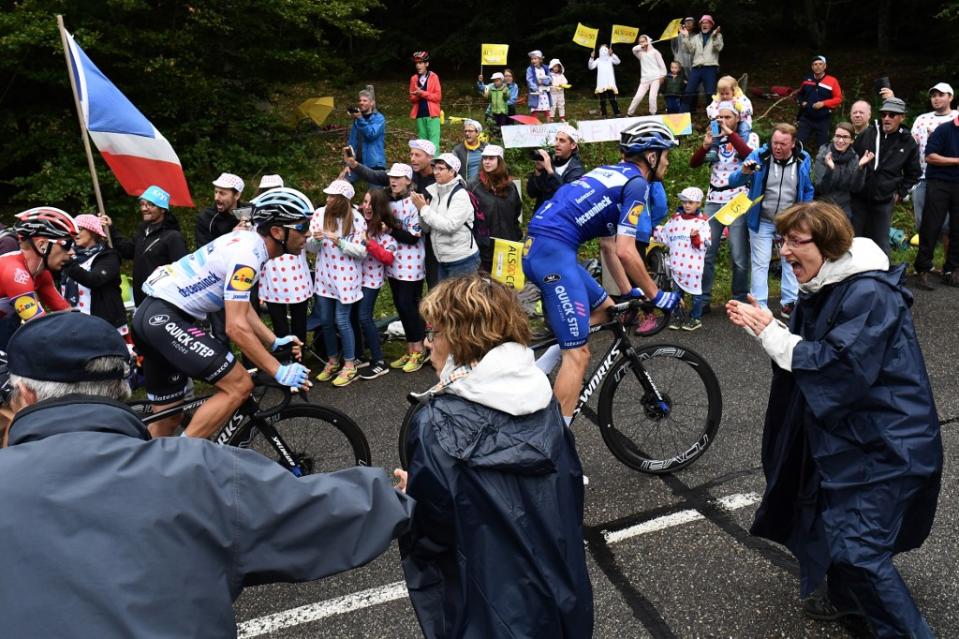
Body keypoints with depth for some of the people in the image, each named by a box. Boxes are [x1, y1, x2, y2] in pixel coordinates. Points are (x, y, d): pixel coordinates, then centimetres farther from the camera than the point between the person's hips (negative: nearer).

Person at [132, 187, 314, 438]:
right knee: (239, 386, -16)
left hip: (154, 314, 10)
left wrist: (275, 341, 10)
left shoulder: (248, 243, 10)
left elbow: (243, 307, 19)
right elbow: (237, 327, -24)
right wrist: (280, 372, -19)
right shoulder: (247, 254, -20)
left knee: (167, 417, 17)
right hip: (166, 318, -10)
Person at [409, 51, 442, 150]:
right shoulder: (414, 78, 10)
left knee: (433, 142, -10)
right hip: (419, 115, 4)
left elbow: (438, 96, -7)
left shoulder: (434, 77, -1)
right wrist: (417, 96, -11)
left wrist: (422, 93, -15)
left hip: (432, 114, -4)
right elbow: (412, 99, 11)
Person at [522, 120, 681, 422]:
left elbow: (610, 245, 26)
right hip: (555, 251, -9)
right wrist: (657, 295, 0)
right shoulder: (637, 183, -3)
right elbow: (625, 251, -11)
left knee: (604, 309, 22)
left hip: (537, 249, 9)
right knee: (578, 354, -5)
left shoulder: (611, 172, 24)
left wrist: (629, 291, 27)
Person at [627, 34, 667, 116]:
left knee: (652, 97, -13)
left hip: (655, 78, -3)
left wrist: (662, 75, -2)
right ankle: (629, 113, 4)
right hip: (645, 79, 3)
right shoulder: (640, 53, 11)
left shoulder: (654, 52, 3)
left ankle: (653, 114, -2)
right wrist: (641, 46, -13)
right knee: (638, 97, -3)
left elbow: (661, 64, 3)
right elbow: (634, 49, -11)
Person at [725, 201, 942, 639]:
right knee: (830, 520, 22)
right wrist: (760, 325, -5)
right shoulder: (823, 288, 8)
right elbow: (805, 349, 11)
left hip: (883, 442, -10)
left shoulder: (869, 294, -23)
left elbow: (842, 367, -30)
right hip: (842, 432, 10)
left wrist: (771, 333, -24)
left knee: (857, 547, -10)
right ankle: (848, 598, 44)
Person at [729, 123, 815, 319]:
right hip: (762, 221, -2)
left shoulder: (803, 160, -5)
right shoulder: (759, 156, -13)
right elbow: (733, 181, -16)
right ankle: (759, 306, 6)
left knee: (791, 262, 11)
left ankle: (789, 303, 23)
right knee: (760, 264, 1)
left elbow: (808, 191, 7)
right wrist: (744, 173, -37)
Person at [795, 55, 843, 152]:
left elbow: (838, 98, -6)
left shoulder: (832, 81, -7)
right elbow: (799, 94, 21)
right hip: (806, 118, 2)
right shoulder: (806, 80, 5)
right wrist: (801, 102, 1)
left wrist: (823, 103, -18)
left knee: (822, 146, 9)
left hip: (823, 120, -2)